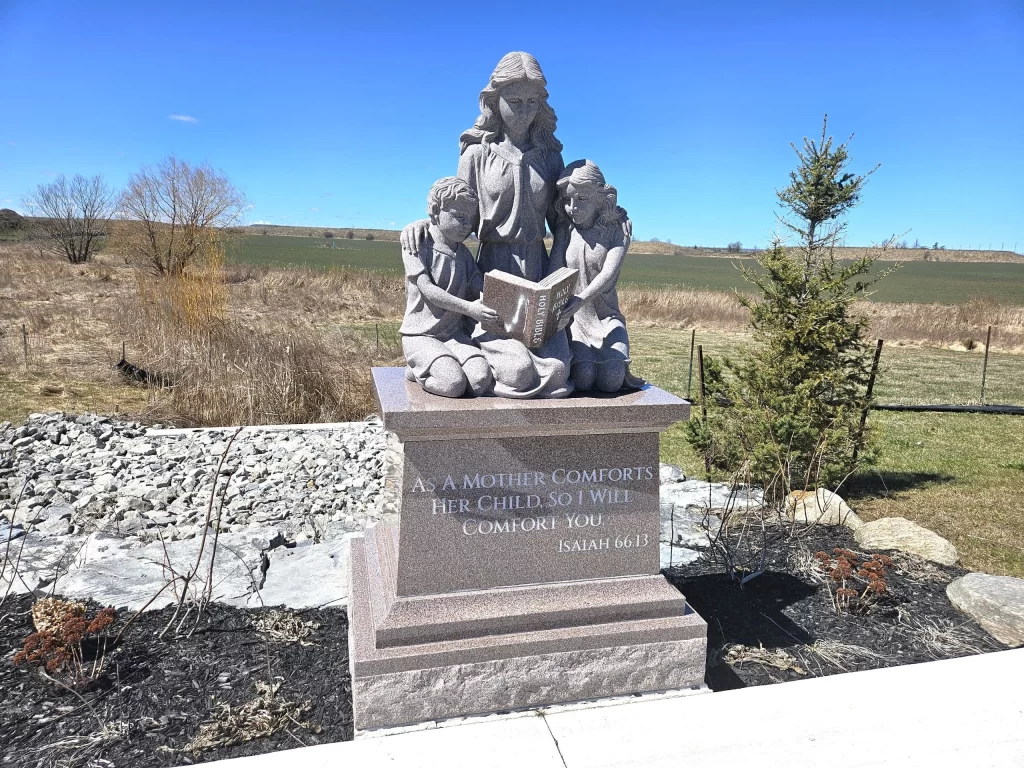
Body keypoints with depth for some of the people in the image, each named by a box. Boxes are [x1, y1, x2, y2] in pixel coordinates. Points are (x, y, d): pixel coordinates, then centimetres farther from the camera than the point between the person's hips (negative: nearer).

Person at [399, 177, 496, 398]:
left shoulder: (463, 253, 13)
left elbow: (480, 290, 3)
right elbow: (427, 290, -18)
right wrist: (468, 308, -29)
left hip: (456, 334, 5)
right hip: (420, 335, -5)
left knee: (481, 380, -23)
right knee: (453, 383, -29)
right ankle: (417, 371, 5)